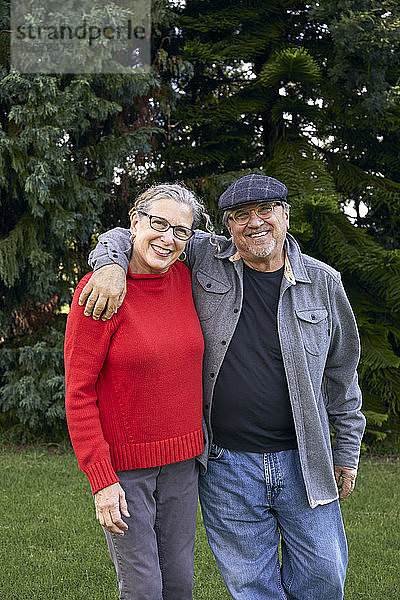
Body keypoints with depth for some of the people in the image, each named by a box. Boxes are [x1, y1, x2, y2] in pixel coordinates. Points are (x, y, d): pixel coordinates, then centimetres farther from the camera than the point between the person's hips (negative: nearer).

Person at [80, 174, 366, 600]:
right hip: (226, 464, -1)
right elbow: (126, 236, 6)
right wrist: (112, 263, -18)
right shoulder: (203, 260, -2)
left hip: (303, 462, 1)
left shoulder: (322, 282, 2)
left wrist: (347, 452, 12)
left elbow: (341, 373, 10)